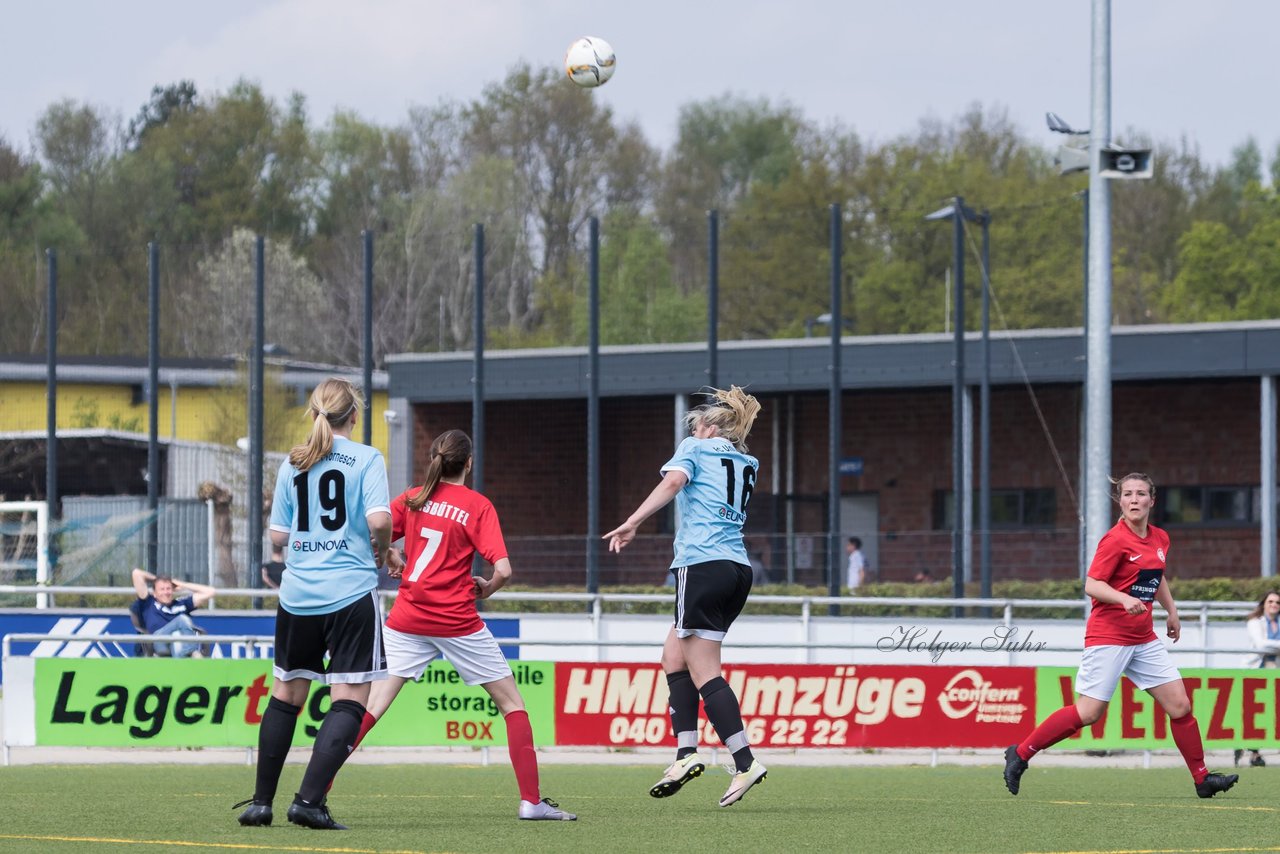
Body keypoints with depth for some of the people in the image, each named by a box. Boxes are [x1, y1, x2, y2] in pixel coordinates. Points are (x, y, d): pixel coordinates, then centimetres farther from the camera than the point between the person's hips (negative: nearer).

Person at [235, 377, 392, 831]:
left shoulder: (292, 464, 7)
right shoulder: (366, 458, -4)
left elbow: (278, 536, 8)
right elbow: (379, 520, -17)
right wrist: (380, 551, 3)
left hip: (298, 594, 4)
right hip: (352, 593, -4)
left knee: (285, 696, 15)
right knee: (348, 703, -2)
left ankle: (261, 802, 18)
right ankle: (309, 799, -15)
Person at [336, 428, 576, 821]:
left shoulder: (413, 498, 5)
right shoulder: (478, 505, -5)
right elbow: (503, 570, -13)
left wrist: (394, 561, 17)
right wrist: (486, 588, 7)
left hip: (408, 618, 3)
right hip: (457, 621, -3)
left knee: (372, 705, 1)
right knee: (512, 702, 9)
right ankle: (531, 800, 3)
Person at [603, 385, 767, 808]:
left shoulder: (695, 448, 5)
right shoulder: (747, 464, 21)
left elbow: (674, 480, -14)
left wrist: (633, 522, -22)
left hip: (702, 563, -7)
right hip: (738, 567, 7)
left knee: (704, 672, -7)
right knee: (674, 654, 16)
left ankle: (745, 762, -15)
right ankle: (686, 753, 6)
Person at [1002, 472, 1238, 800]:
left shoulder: (1160, 539, 9)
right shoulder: (1115, 540, -14)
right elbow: (1092, 585, -17)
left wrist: (1171, 610, 23)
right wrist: (1124, 600, -32)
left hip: (1144, 639, 7)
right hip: (1109, 635, -7)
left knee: (1180, 705, 2)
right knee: (1088, 712, -10)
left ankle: (1203, 779, 11)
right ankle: (1020, 754, 3)